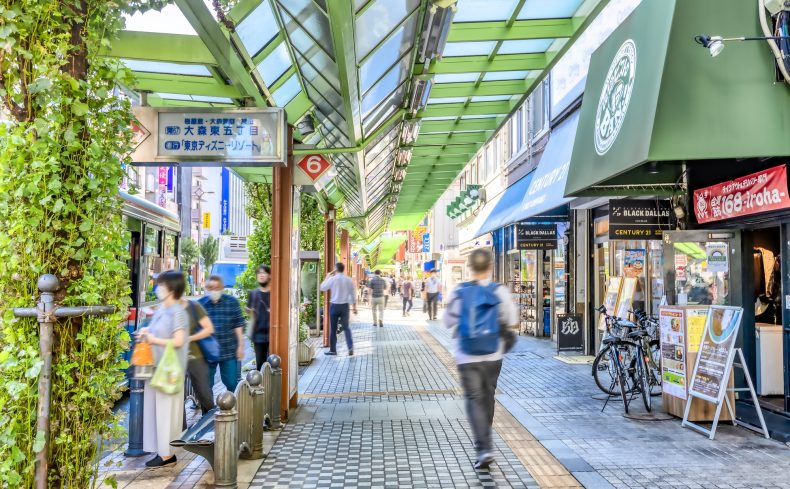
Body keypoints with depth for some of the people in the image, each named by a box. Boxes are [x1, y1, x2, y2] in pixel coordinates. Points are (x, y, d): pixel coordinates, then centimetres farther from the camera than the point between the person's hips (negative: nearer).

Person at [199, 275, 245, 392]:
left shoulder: (232, 302, -2)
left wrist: (240, 346, -2)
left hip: (229, 351, -1)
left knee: (232, 384, 7)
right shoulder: (200, 304, -1)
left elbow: (238, 325, 0)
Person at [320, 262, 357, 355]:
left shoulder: (332, 279, -9)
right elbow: (353, 294, 4)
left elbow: (322, 288, 3)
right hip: (345, 306, 2)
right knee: (346, 327, 8)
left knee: (333, 328, 9)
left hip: (334, 305, -2)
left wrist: (327, 277, 13)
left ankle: (333, 350, 15)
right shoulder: (349, 280, 1)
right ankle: (350, 347, -9)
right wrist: (354, 307, 11)